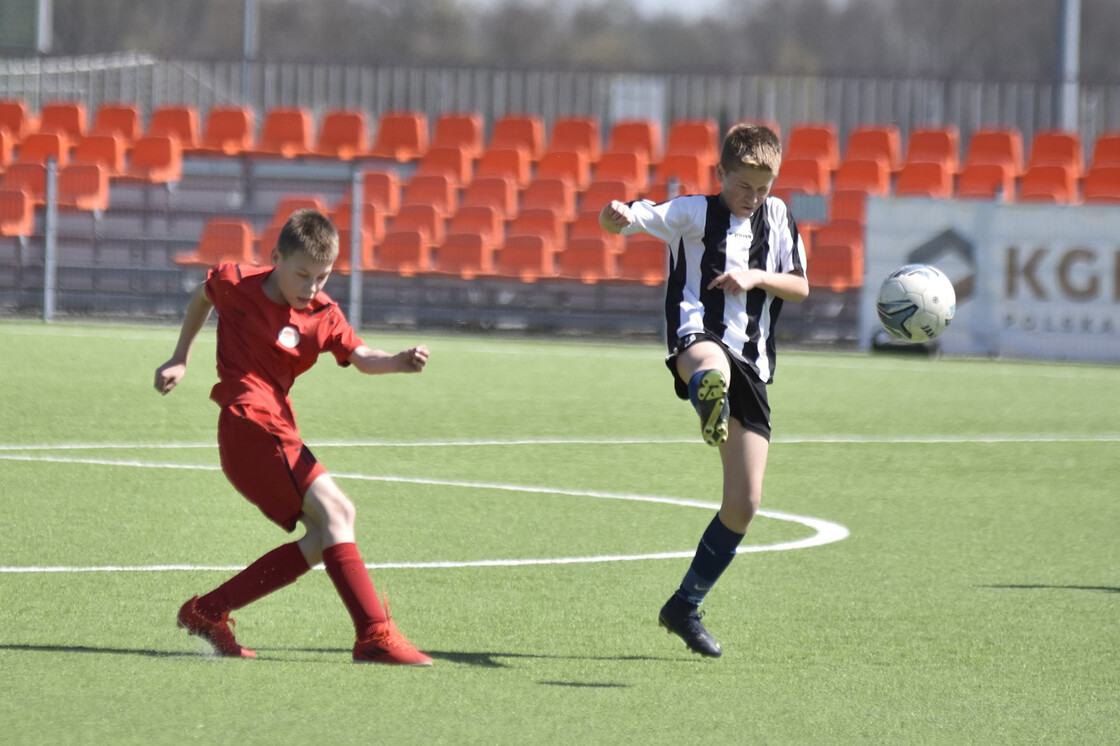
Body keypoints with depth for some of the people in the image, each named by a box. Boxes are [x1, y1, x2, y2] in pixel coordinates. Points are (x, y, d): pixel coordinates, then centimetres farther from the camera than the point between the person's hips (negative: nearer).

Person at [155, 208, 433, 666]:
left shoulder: (323, 314, 7)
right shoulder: (235, 284, -1)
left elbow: (360, 357, -6)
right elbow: (202, 296, 20)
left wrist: (399, 363, -27)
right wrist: (180, 359, 21)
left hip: (278, 430, 7)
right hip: (249, 423, -7)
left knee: (322, 540, 1)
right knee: (334, 510, -19)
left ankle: (208, 612, 7)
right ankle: (374, 635, -29)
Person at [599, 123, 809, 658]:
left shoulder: (776, 217, 18)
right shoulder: (692, 213, 6)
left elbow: (801, 288, 17)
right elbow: (637, 217, -9)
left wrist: (756, 278, -4)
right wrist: (617, 215, -34)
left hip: (751, 362, 5)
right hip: (697, 340, -5)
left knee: (744, 504, 2)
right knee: (713, 367, -47)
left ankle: (686, 606, 20)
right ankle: (712, 412, -86)